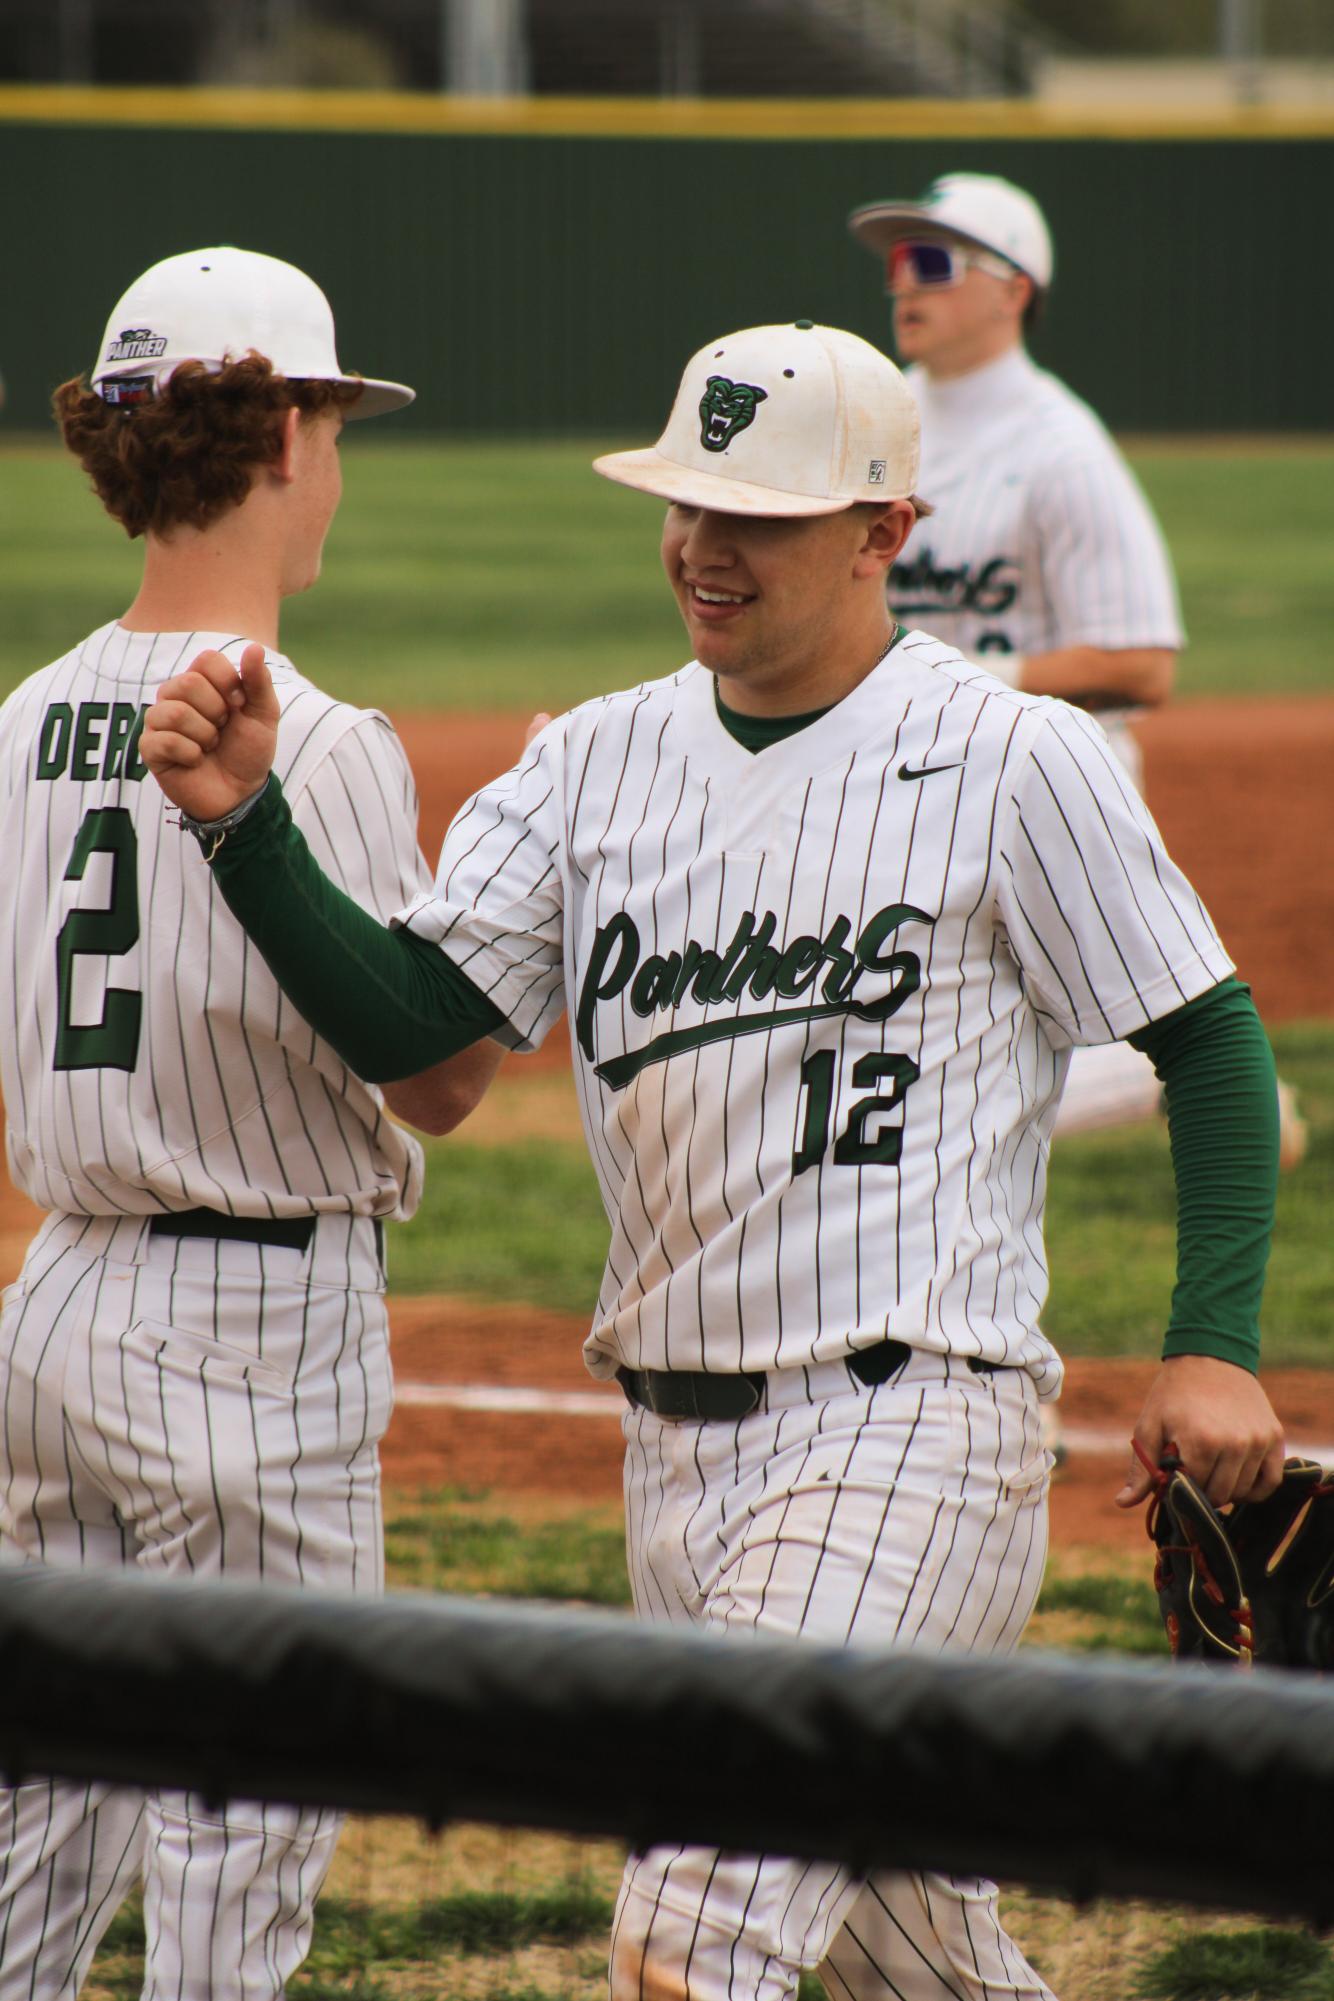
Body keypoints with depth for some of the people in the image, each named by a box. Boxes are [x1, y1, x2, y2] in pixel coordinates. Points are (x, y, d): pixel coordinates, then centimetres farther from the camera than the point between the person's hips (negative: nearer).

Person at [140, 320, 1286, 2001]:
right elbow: (401, 1015, -3)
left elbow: (1210, 1042, -2)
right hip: (675, 1450, 6)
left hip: (909, 1432, -6)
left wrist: (1214, 1344, -13)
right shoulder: (599, 761, 8)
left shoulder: (1013, 762, -6)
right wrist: (243, 821, -19)